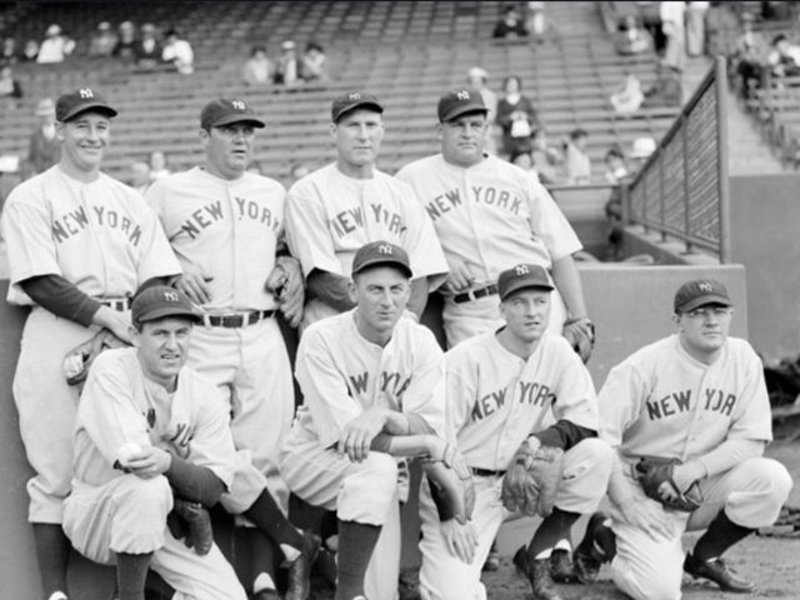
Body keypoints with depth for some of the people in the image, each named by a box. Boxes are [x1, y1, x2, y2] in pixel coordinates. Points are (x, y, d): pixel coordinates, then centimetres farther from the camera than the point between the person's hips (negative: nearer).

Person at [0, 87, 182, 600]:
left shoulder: (130, 200, 18)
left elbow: (156, 278, 10)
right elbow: (44, 283, -8)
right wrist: (110, 317, -16)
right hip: (60, 339, -4)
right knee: (57, 471, -5)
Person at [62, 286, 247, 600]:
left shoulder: (204, 396, -5)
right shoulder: (111, 370, -17)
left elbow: (214, 488, -14)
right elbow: (129, 456, -27)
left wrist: (167, 462, -35)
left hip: (166, 519, 4)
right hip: (94, 514, -4)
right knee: (148, 486, -37)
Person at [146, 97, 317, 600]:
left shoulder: (274, 194, 19)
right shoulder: (168, 192, 7)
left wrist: (290, 267, 8)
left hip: (263, 337, 3)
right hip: (199, 339, -3)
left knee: (265, 458, -3)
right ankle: (294, 544, -6)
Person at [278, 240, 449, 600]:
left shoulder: (420, 342, -7)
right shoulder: (322, 340, -19)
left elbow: (433, 428, -17)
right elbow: (343, 435, -23)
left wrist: (384, 415, -37)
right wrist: (426, 445, -21)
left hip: (374, 476, 4)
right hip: (314, 457, -4)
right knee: (377, 467, -36)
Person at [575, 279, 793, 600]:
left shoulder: (743, 359, -2)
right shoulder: (646, 365, -15)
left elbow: (752, 440, -4)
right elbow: (599, 437, -16)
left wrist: (696, 469, -18)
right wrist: (627, 503, -21)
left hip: (705, 487, 5)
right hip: (647, 492, -4)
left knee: (773, 478, -21)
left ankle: (706, 556, 3)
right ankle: (604, 537, 10)